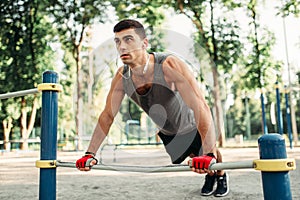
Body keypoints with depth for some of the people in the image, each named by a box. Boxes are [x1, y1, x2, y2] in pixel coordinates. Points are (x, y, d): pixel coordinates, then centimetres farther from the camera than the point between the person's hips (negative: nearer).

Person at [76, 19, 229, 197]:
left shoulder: (170, 65, -38)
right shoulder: (122, 77, -22)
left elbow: (201, 107, -46)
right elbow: (108, 115, -12)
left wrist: (209, 154, -55)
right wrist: (90, 153, -16)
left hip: (193, 127, -4)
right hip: (167, 133, 5)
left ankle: (221, 176, 49)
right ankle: (209, 176, 56)